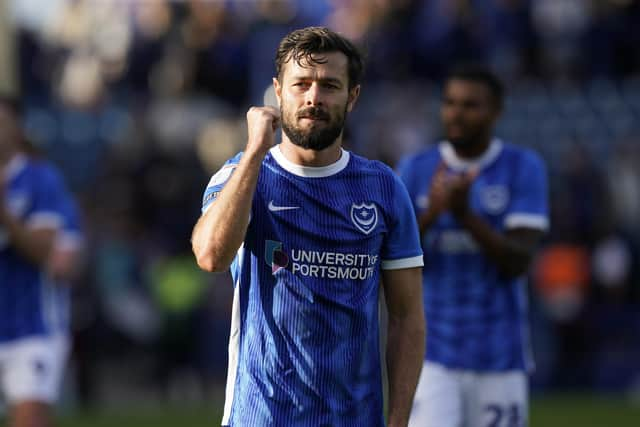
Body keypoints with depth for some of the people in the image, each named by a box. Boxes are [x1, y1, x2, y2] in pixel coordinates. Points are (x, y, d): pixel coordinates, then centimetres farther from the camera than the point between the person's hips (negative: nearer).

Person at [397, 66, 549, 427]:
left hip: (500, 356, 0)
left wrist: (465, 214, -23)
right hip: (431, 356, 0)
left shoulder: (524, 168, -1)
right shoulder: (415, 170, 4)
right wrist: (431, 213, -20)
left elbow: (518, 262, -10)